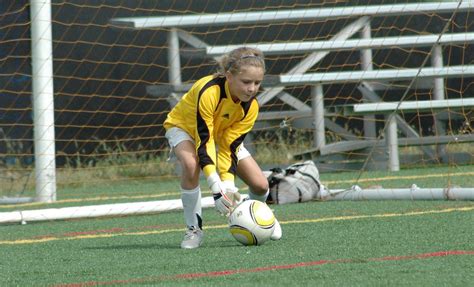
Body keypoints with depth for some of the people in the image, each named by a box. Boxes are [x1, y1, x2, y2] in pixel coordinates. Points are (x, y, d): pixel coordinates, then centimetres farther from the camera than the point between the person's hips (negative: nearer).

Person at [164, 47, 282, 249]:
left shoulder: (250, 106, -23)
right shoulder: (209, 92, -41)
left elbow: (229, 147, -22)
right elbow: (204, 142, -39)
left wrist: (228, 184, -36)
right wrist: (216, 188, -46)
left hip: (223, 133, 5)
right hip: (184, 127, -4)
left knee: (260, 185, -10)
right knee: (191, 165, -40)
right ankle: (193, 229, -23)